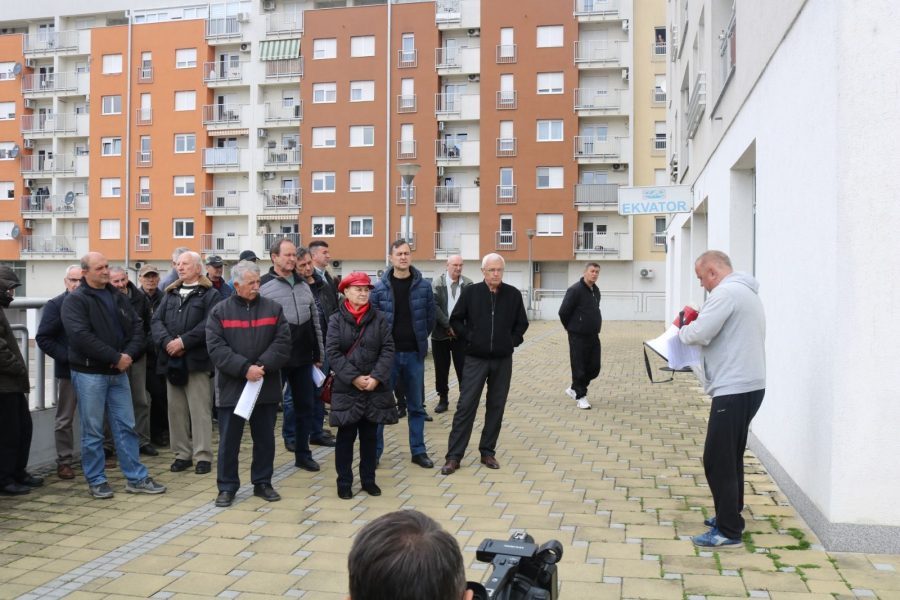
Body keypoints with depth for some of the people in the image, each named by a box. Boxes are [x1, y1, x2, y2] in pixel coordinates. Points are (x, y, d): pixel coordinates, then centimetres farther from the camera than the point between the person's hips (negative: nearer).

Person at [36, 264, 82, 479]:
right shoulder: (55, 305, -3)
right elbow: (43, 338, -7)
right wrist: (66, 357, -16)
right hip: (68, 370, -3)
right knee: (64, 419, 6)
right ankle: (64, 461, 14)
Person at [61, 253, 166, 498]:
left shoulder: (119, 297, 12)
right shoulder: (75, 300, -8)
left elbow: (136, 327, 9)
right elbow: (81, 337, -20)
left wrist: (129, 354, -10)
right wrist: (116, 357, -19)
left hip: (118, 372, 6)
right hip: (89, 373, -6)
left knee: (126, 426, 9)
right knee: (93, 431, 3)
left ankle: (136, 478, 15)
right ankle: (96, 481, 16)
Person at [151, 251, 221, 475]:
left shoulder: (210, 294, 0)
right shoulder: (170, 294, 18)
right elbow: (156, 320, 7)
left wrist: (183, 341, -17)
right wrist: (167, 342, -11)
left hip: (196, 360, -6)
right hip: (172, 360, 6)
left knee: (199, 409, -4)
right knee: (176, 409, 10)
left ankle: (203, 456, 2)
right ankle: (182, 454, 19)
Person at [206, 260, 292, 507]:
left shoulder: (273, 308, 5)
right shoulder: (219, 311, 1)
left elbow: (283, 343, -3)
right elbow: (216, 348, -9)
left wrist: (263, 365, -17)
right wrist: (245, 368, -19)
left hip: (266, 386, 2)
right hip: (231, 387, -2)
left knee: (265, 438, 11)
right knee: (229, 440, 6)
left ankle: (262, 483, 25)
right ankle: (227, 487, 19)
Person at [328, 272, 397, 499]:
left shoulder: (379, 319, 4)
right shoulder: (336, 320, -2)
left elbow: (388, 350, -2)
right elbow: (332, 352, -9)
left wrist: (376, 377, -13)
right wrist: (354, 377, -16)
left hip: (375, 388, 2)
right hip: (346, 388, -2)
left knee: (370, 436, 12)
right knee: (346, 436, 6)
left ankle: (368, 479, 24)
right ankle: (344, 482, 17)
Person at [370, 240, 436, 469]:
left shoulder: (423, 285, 1)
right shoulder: (380, 287, -3)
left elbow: (430, 316, 8)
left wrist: (420, 339, 6)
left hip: (414, 353, 1)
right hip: (387, 352, -1)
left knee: (416, 405, 10)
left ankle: (418, 450, 21)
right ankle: (375, 451, 15)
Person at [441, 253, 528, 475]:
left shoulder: (513, 294, 0)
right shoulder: (471, 292, -4)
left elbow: (522, 323, 11)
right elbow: (455, 319, 5)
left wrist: (512, 341, -1)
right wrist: (469, 337, -5)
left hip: (503, 360, 2)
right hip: (475, 359, -2)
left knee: (496, 407, 8)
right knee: (466, 406, -3)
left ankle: (488, 452, 20)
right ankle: (454, 456, 2)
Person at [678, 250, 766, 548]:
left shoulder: (726, 292, -14)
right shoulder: (746, 292, 19)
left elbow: (698, 334, -21)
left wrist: (681, 330, 0)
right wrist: (696, 324, 8)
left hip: (734, 389, -11)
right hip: (750, 385, 11)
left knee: (718, 461, -4)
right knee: (731, 458, 20)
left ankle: (729, 530, 2)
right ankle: (730, 516, 30)